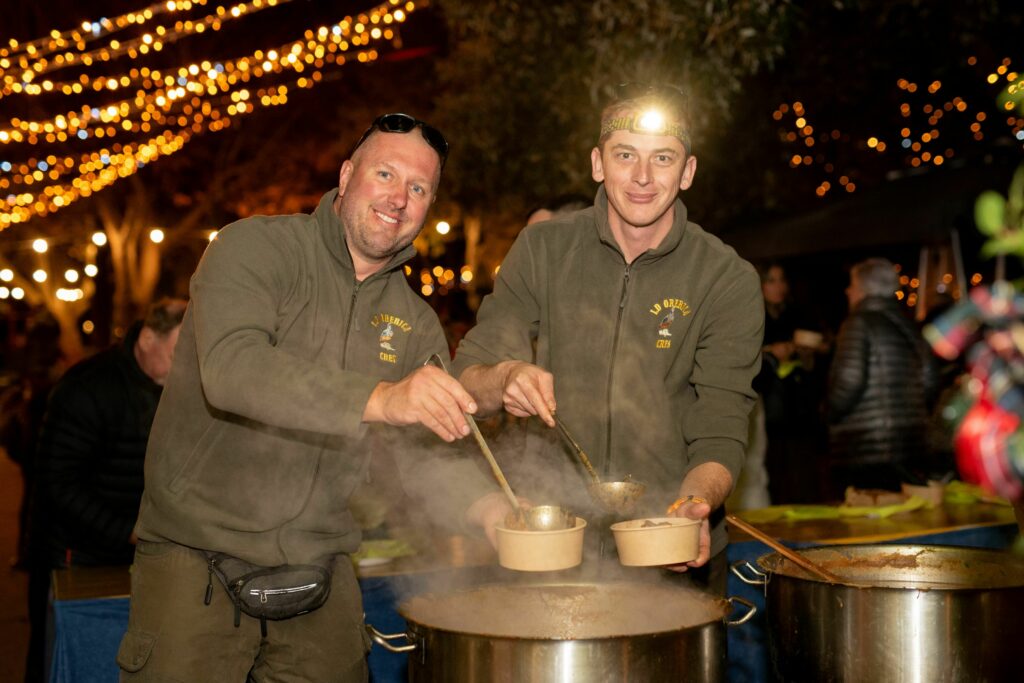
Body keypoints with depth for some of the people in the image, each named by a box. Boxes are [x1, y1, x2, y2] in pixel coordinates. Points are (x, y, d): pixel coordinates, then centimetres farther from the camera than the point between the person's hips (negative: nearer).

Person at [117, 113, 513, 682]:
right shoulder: (255, 247, -10)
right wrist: (378, 398, -41)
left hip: (320, 570, 5)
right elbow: (231, 368, -28)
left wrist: (486, 505, -20)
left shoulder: (415, 323, 8)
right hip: (198, 559, -5)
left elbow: (424, 451, 2)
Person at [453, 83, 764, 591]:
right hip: (549, 539, 1)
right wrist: (504, 379, -24)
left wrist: (694, 503, -29)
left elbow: (720, 434, -9)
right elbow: (466, 380, -1)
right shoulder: (541, 250, -1)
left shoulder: (728, 281, -6)